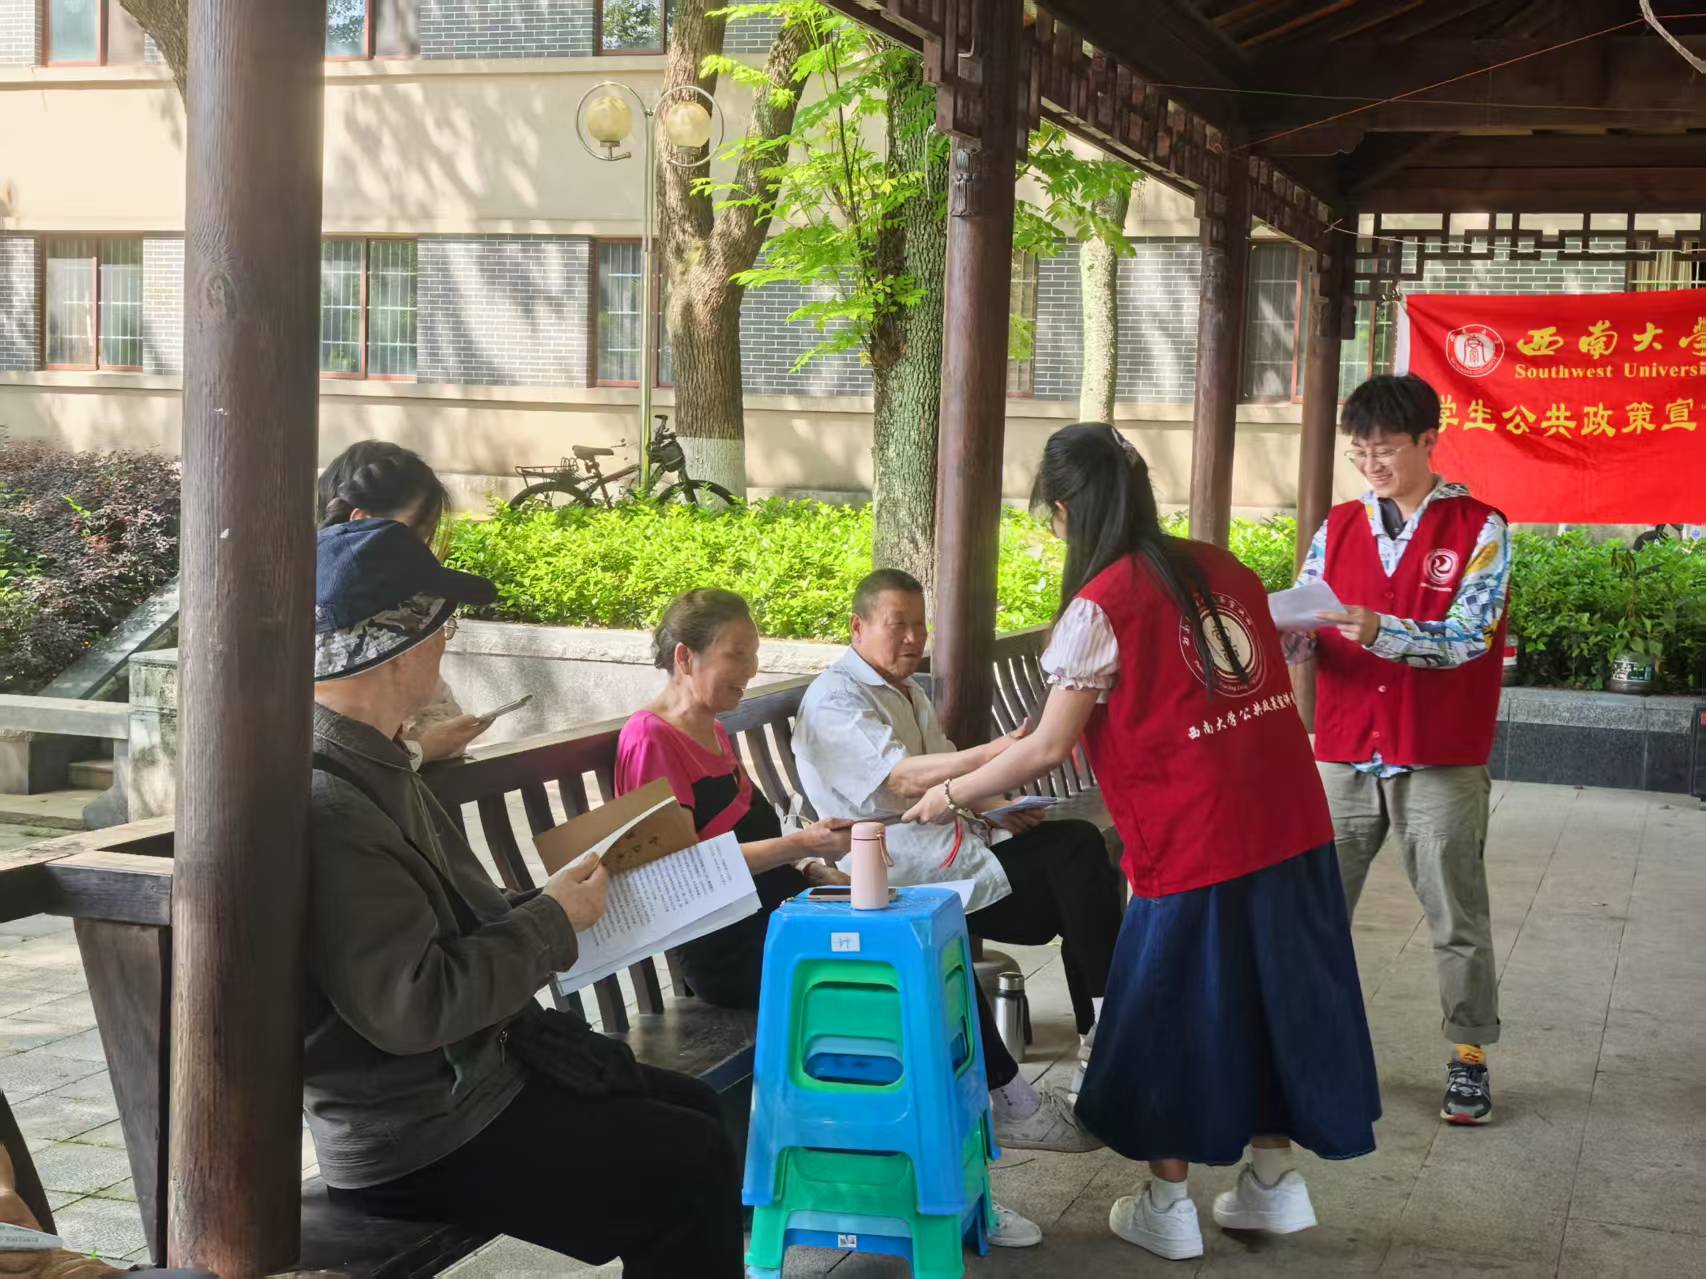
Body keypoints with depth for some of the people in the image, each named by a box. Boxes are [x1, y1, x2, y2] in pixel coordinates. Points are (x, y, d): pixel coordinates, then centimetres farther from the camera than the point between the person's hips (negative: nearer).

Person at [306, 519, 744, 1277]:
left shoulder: (367, 762, 6)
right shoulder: (324, 803, -27)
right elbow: (412, 1006, -28)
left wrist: (546, 903, -1)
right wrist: (554, 922, -17)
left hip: (465, 1071, 10)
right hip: (416, 1138, -10)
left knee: (690, 1109, 16)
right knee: (694, 1167, -7)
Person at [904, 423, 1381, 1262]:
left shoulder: (1100, 606, -11)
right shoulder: (1224, 571, 9)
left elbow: (1049, 748, -9)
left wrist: (950, 796, 4)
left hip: (1196, 845, -6)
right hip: (1290, 826, 6)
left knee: (1173, 1012, 9)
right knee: (1273, 991, 17)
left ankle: (1167, 1207, 19)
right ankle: (1272, 1180, 27)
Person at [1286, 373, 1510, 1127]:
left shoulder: (1480, 530, -5)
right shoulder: (1338, 528, 7)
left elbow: (1464, 639, -16)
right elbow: (1302, 634, 3)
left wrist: (1378, 630, -31)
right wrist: (1281, 634, -21)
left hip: (1442, 764, -3)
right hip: (1344, 756, 3)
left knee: (1457, 920, 7)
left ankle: (1469, 1057, 20)